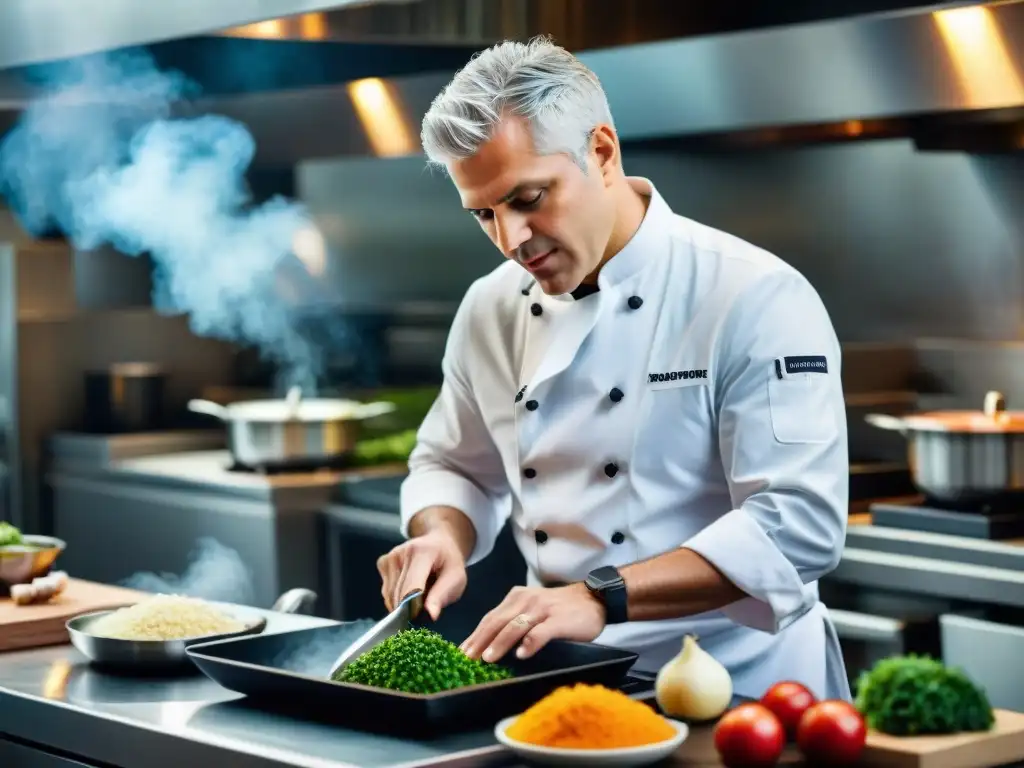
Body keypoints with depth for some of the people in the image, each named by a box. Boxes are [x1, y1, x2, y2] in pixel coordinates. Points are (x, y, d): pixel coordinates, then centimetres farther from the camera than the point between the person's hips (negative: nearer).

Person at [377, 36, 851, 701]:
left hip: (734, 679, -5)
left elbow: (798, 524, -17)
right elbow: (453, 468, 24)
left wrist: (603, 597, -25)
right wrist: (442, 540, 1)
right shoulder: (492, 309, 9)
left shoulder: (755, 297, -9)